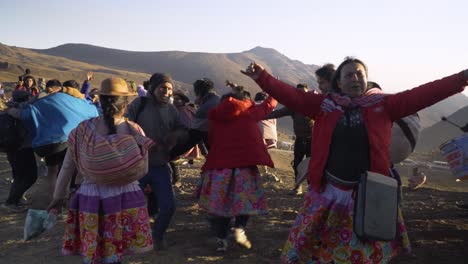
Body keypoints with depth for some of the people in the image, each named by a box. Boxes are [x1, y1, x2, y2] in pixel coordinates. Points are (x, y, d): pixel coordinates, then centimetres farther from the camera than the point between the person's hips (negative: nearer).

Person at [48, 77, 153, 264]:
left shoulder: (83, 129, -4)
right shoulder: (135, 131, -6)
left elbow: (67, 167, 4)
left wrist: (58, 197, 15)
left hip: (90, 199, 1)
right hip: (124, 199, 0)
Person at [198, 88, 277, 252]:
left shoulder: (215, 117, 14)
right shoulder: (248, 112, 8)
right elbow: (268, 105, 24)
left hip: (218, 166, 2)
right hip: (244, 166, -2)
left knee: (220, 202, 14)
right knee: (246, 199, 17)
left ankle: (221, 239, 13)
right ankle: (239, 229, 1)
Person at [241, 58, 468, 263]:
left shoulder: (383, 105, 0)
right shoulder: (323, 105, -1)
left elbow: (422, 94, -6)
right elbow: (290, 95, -9)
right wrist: (262, 78, -21)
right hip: (328, 191, 0)